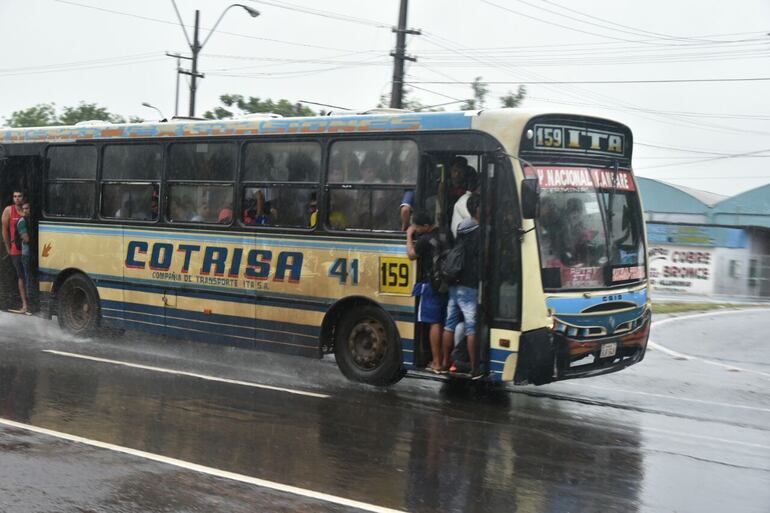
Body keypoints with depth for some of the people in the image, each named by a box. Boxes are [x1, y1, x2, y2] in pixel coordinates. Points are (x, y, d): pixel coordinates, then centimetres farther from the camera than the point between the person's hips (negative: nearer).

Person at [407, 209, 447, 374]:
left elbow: (411, 255, -2)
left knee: (434, 323, -3)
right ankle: (445, 360, 15)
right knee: (446, 323, 11)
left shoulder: (425, 239, -15)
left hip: (431, 285, -7)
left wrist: (409, 235, 8)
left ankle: (437, 363, -2)